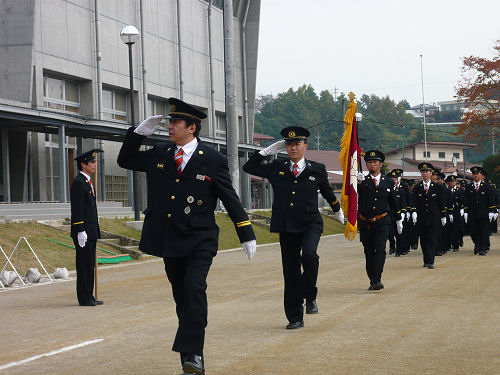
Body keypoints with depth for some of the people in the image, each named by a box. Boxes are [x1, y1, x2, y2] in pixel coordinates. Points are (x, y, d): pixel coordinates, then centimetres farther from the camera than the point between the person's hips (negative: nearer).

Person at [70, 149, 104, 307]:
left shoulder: (88, 181, 18)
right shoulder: (79, 182, -13)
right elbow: (77, 209, -18)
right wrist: (81, 231, -21)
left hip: (91, 232, 10)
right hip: (83, 232, -10)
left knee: (89, 264, 11)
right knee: (84, 264, -5)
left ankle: (88, 297, 16)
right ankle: (84, 298, -1)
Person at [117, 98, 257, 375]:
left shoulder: (212, 160, -3)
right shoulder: (158, 155, 9)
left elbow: (230, 199, 1)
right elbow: (125, 160, 20)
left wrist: (247, 236, 1)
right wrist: (139, 133, 5)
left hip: (199, 240, -4)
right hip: (169, 241, 5)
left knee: (194, 289, -21)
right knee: (181, 297, 9)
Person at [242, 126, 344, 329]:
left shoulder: (317, 169, 6)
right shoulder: (276, 168, 8)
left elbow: (327, 192, 21)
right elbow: (248, 167, 12)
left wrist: (338, 210, 35)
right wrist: (267, 151, 7)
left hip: (311, 224, -2)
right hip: (286, 227, 2)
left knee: (309, 254, -30)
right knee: (290, 271, 3)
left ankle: (310, 296, -8)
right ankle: (295, 318, 12)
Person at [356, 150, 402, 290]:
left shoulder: (388, 183, 9)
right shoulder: (362, 182, 3)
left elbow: (394, 202, 18)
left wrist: (399, 220, 22)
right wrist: (357, 181, -40)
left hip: (382, 222, -1)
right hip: (365, 223, 1)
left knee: (380, 250, -16)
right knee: (369, 253, 7)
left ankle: (377, 279, -19)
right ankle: (373, 281, 17)